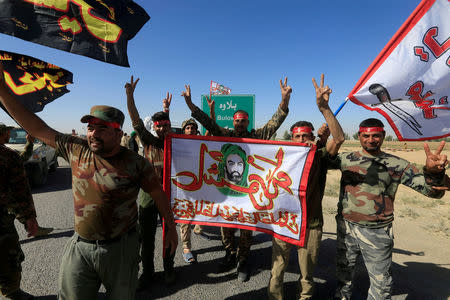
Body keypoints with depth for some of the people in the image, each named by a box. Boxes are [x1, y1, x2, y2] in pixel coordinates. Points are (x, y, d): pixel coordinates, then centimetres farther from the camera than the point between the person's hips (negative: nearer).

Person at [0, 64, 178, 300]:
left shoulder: (135, 163, -13)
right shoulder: (76, 150, -3)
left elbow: (158, 194, -4)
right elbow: (36, 128, 3)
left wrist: (171, 227, 2)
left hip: (120, 248, -3)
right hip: (80, 247, 3)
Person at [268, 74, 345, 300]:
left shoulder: (319, 156, -4)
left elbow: (339, 138, -18)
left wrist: (324, 108, -29)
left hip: (311, 224, -1)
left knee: (307, 273, 18)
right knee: (277, 270, 13)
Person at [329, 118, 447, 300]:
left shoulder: (397, 165, -3)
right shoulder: (347, 158, 1)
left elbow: (433, 191, -6)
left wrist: (432, 172, -29)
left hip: (377, 233, -1)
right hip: (346, 228, 2)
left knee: (381, 282, 12)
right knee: (344, 271, 21)